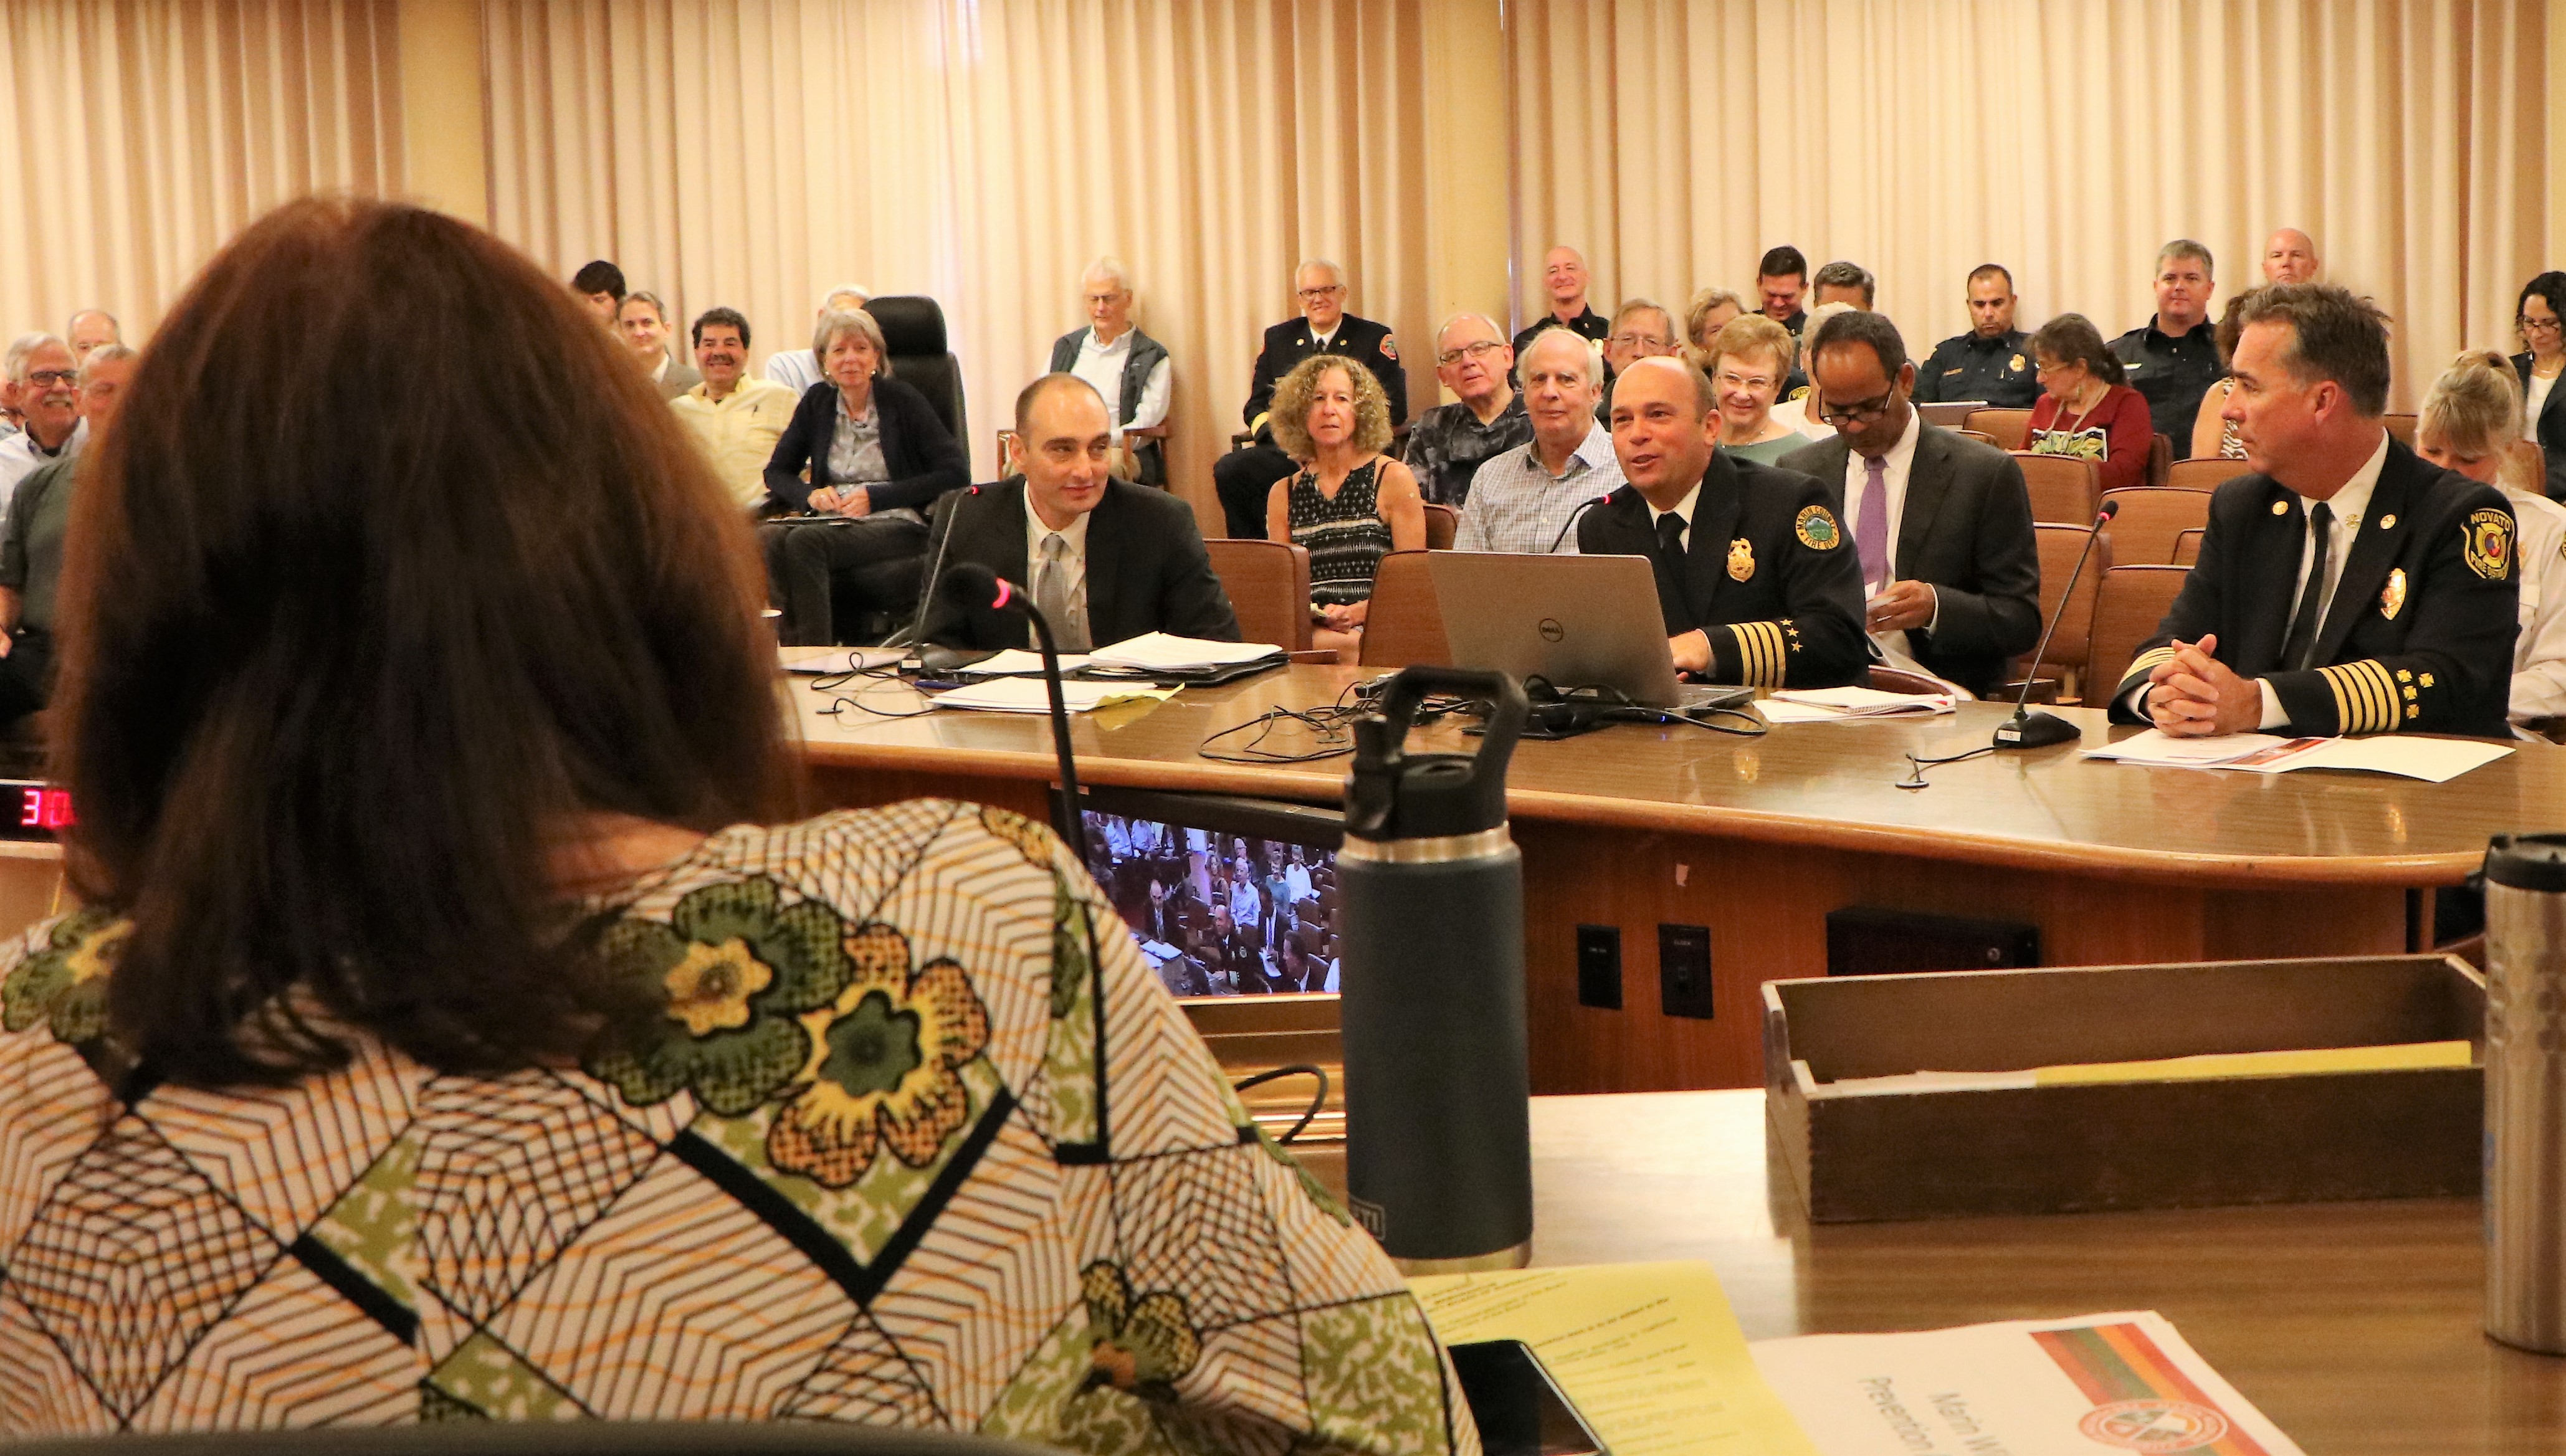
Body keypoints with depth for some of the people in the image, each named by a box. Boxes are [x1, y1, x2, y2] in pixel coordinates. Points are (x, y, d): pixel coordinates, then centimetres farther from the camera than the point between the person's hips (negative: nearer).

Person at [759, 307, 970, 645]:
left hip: (898, 527, -4)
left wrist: (876, 497, -11)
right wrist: (810, 494, -5)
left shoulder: (903, 401, 2)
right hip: (834, 524, 4)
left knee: (805, 542, -34)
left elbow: (956, 474, -6)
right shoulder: (818, 402, 15)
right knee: (766, 539, -30)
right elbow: (776, 472, 19)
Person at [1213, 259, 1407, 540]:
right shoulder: (1278, 338, 20)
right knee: (1228, 469, -28)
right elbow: (1256, 406, 18)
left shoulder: (1376, 338, 10)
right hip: (1288, 451, 4)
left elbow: (1394, 408, 1)